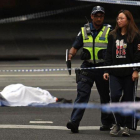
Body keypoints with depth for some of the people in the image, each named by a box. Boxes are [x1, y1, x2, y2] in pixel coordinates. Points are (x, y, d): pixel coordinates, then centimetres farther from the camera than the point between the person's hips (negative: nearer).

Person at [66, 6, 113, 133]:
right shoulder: (84, 31, 9)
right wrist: (70, 56, -10)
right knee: (82, 94, -11)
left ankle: (107, 123, 22)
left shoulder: (109, 31, 3)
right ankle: (74, 122, -19)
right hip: (87, 68, 1)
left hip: (103, 68, -1)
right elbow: (75, 47, 10)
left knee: (105, 96, 9)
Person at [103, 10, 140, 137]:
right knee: (115, 96, -8)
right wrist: (107, 70, 9)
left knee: (128, 99, 1)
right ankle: (117, 123, 5)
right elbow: (109, 54, 14)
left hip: (129, 73, -3)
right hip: (115, 72, 3)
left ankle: (127, 126, 8)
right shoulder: (113, 35, 11)